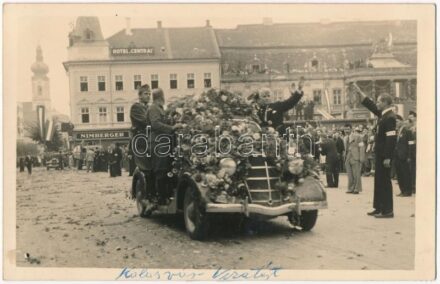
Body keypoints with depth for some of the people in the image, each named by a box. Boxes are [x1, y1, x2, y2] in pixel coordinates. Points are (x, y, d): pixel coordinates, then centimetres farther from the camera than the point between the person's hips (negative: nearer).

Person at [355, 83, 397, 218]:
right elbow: (370, 105, 26)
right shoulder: (383, 114, 11)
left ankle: (387, 211, 0)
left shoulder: (390, 117, -17)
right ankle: (379, 207, 22)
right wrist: (359, 92, 26)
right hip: (380, 154, 10)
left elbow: (391, 139, -22)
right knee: (379, 180, 14)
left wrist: (387, 157, -24)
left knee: (384, 181, -5)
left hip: (385, 155, -10)